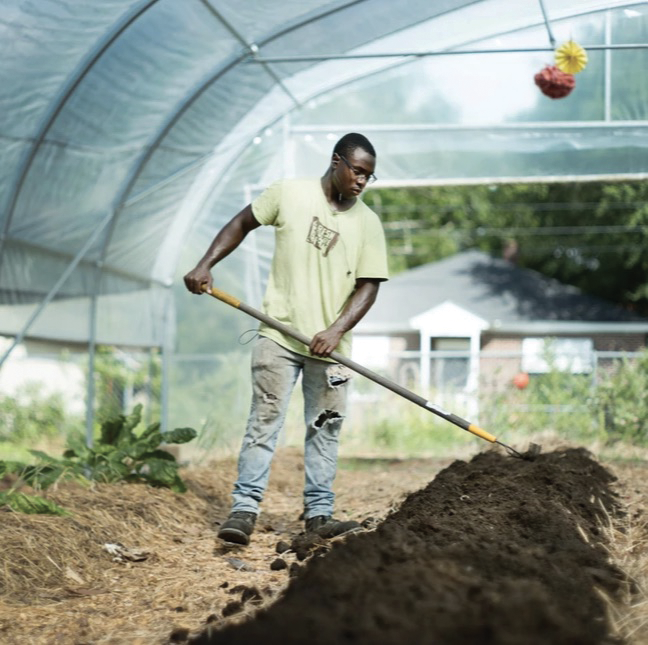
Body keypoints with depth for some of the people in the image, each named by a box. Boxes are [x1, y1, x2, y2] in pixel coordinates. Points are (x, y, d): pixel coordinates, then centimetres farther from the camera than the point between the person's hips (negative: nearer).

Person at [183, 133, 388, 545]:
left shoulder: (368, 224, 2)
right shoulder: (288, 194, -1)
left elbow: (368, 286, -2)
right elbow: (242, 224, 10)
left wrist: (336, 330, -16)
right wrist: (206, 265, 0)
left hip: (330, 343, 2)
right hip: (279, 334, -2)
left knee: (325, 429, 6)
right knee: (265, 420, -3)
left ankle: (319, 512, 13)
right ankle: (245, 508, -2)